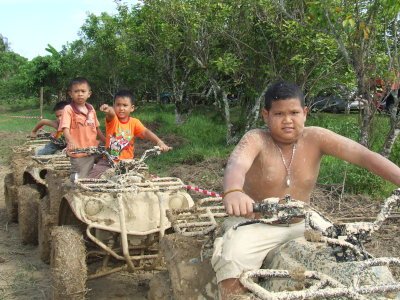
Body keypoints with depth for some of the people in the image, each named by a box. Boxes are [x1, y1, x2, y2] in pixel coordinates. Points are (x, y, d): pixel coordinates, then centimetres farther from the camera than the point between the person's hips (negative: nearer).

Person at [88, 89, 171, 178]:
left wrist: (159, 142, -37)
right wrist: (108, 109, -57)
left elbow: (145, 132, -18)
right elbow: (111, 114, -31)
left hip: (128, 162, 1)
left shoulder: (134, 122, -2)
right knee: (92, 178, -16)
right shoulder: (112, 119, -7)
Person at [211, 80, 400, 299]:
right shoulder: (256, 139, -18)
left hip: (301, 225, 4)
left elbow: (363, 155, -20)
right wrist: (233, 192, -63)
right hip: (258, 224, -3)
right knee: (232, 257, -28)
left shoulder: (315, 138, -10)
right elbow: (236, 163, -39)